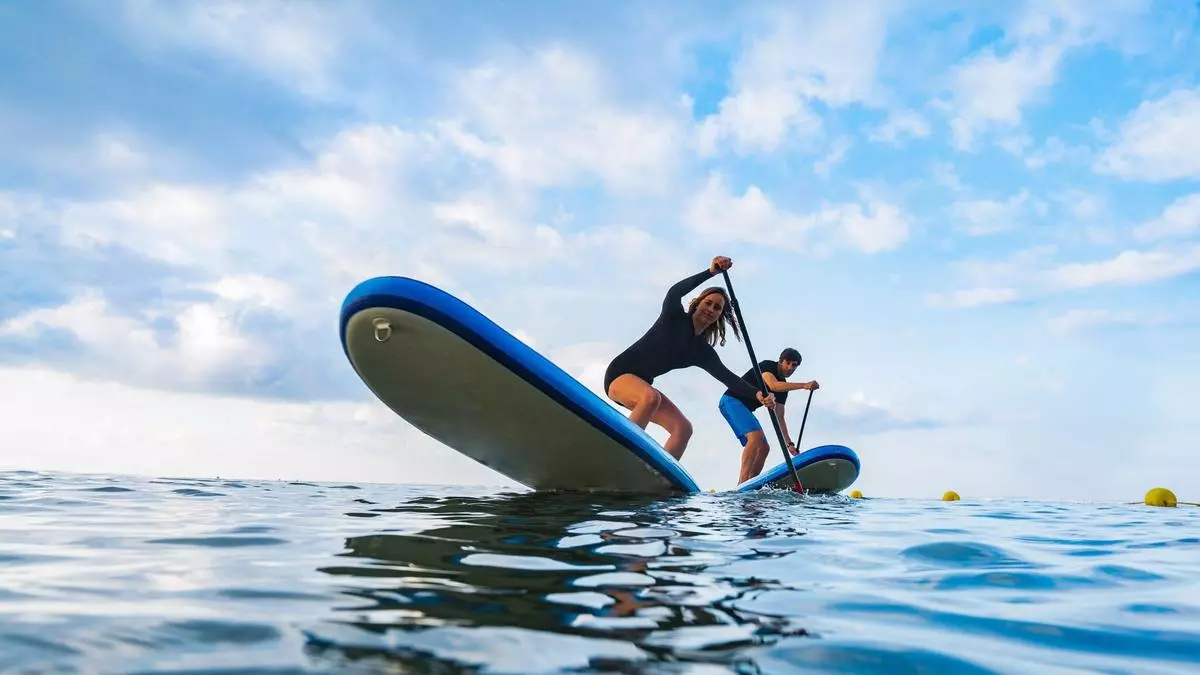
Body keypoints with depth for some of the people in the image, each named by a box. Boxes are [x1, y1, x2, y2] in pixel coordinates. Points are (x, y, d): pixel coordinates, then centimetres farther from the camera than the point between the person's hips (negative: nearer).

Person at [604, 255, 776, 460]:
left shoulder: (703, 352, 3)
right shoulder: (673, 317, -9)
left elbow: (728, 377, -8)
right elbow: (674, 293, -31)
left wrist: (758, 394, -26)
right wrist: (711, 272, -44)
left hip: (642, 384, 7)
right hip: (620, 374, -7)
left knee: (683, 428, -9)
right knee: (651, 397, -38)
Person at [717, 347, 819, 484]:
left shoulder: (783, 386, 10)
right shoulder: (767, 365, -11)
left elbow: (779, 417, 8)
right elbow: (773, 385, -33)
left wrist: (789, 444, 0)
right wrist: (803, 385, -37)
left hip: (744, 409, 10)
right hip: (731, 401, -10)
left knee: (764, 448, 3)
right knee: (756, 436, -27)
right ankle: (742, 483, -33)